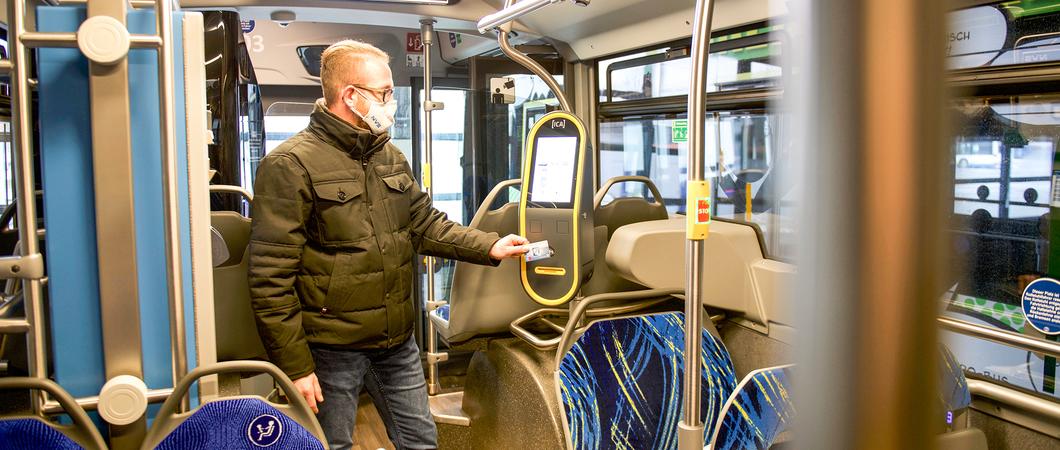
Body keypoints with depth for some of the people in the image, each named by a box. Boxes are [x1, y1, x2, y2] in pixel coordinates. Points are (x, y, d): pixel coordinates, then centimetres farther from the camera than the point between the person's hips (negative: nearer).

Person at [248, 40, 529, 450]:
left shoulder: (390, 157, 8)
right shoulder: (290, 166, -16)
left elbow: (426, 225, 15)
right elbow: (271, 279, -17)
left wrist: (488, 247, 4)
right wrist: (295, 367, -17)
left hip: (397, 342, 7)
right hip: (332, 351, -6)